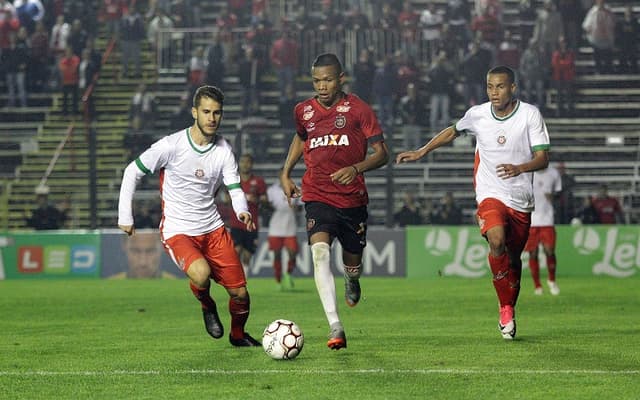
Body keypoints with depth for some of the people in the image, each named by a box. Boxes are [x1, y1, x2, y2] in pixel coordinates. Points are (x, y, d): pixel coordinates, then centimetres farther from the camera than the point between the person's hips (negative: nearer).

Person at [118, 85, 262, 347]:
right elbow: (132, 173, -3)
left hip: (213, 229, 4)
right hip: (178, 232, -4)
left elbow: (235, 189, -5)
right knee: (201, 273, -34)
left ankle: (238, 335, 32)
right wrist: (125, 217, -4)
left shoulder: (224, 150, -1)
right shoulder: (172, 145, -12)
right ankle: (207, 306, 2)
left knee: (240, 293, 0)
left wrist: (243, 212, -28)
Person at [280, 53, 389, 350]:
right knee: (320, 251, -24)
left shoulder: (358, 109, -5)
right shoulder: (303, 111, 5)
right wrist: (286, 173, 21)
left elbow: (381, 154, -5)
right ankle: (335, 328, -32)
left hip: (353, 197, 0)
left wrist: (356, 168, -22)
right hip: (317, 196, 0)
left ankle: (352, 281, 54)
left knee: (352, 260, 11)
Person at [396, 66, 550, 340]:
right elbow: (452, 132, 22)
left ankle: (509, 310, 32)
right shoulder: (477, 115, 1)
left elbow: (543, 158, -8)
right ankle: (506, 308, -19)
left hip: (521, 201, 1)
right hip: (490, 195, -1)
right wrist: (421, 152, 18)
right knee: (497, 240, -29)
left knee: (513, 259, 9)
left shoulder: (530, 115, -5)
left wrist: (519, 168, -27)